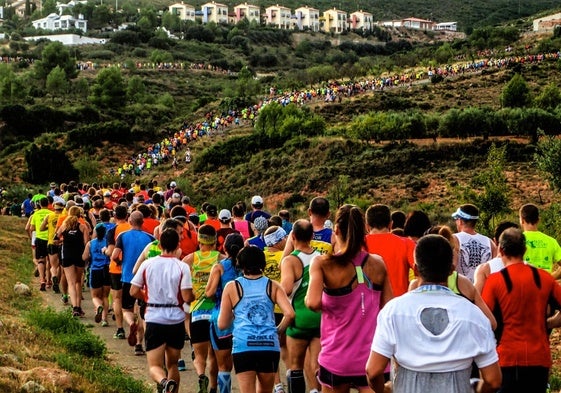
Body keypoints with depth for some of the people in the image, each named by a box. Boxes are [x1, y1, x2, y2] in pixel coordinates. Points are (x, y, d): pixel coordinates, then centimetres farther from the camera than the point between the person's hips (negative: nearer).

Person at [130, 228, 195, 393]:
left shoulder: (148, 264, -2)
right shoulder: (182, 267, -7)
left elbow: (134, 291, 0)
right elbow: (187, 297, -13)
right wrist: (194, 295, 10)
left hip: (154, 319, -1)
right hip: (176, 319, 1)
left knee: (155, 366, 0)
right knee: (172, 364, 18)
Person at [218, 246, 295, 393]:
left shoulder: (232, 287, 6)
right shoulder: (273, 286, 8)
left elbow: (222, 324, 6)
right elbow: (289, 314, -5)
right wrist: (278, 330, 12)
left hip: (243, 346, -2)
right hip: (270, 346, 2)